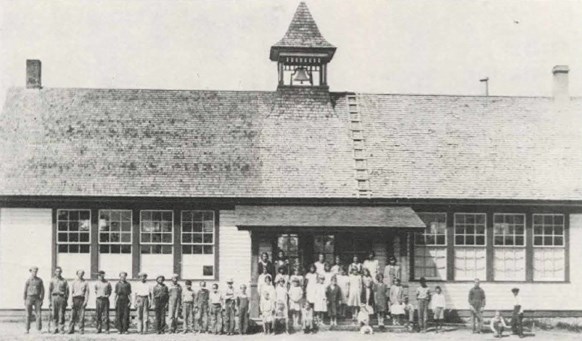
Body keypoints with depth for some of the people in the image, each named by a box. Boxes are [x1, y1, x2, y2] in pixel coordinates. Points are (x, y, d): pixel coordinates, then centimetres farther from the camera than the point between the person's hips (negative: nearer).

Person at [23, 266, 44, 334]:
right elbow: (25, 291, 3)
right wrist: (24, 300, -2)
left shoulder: (39, 280, 5)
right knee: (28, 315, 2)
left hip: (37, 298, 1)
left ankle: (39, 329, -4)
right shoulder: (28, 280, 3)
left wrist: (42, 299, -1)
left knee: (38, 314, -6)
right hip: (29, 298, -1)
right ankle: (27, 329, 8)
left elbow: (42, 290, 6)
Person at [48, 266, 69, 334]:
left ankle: (62, 329, 0)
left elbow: (67, 291, 7)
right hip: (54, 297, 1)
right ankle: (56, 329, 8)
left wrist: (66, 300, 0)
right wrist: (49, 301, 5)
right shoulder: (52, 280, 12)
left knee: (61, 314, -5)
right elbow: (49, 290, 11)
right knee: (54, 314, 1)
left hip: (62, 297, -1)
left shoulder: (64, 281, 9)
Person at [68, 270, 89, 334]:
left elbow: (87, 292, 5)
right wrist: (71, 301, -4)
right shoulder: (73, 282, 13)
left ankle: (81, 330, -2)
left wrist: (86, 301, -7)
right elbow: (71, 292, 7)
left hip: (82, 299, 0)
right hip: (75, 299, 0)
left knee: (82, 315, -6)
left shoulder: (85, 282, 11)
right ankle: (71, 329, 1)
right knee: (73, 315, -4)